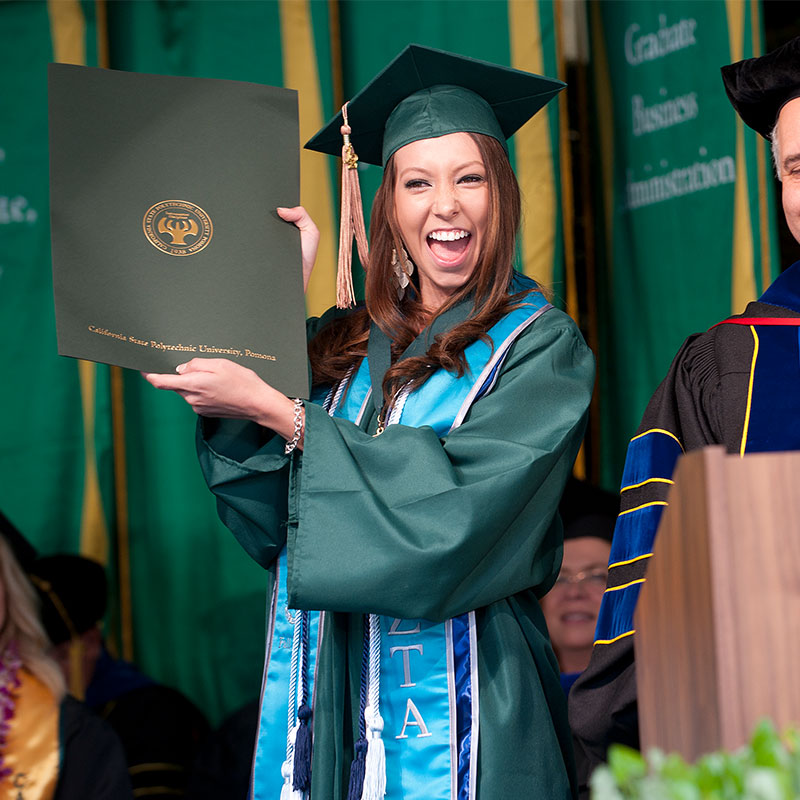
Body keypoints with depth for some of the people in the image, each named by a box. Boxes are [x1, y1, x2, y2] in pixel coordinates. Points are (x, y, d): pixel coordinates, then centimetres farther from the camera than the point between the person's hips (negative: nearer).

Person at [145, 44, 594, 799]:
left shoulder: (540, 347, -5)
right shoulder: (345, 343, 7)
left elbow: (458, 507, -18)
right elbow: (268, 518, -3)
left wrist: (280, 413, -18)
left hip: (458, 706, -4)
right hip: (328, 701, 4)